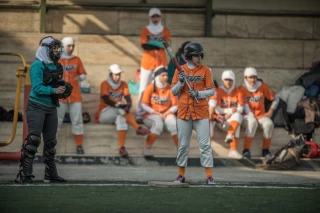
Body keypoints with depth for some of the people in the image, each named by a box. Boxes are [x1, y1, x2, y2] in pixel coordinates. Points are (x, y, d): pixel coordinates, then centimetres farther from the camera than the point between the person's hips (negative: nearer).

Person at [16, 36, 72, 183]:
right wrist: (54, 90, -28)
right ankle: (24, 174, -13)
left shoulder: (56, 66, 10)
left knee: (50, 142, 12)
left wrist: (65, 89, 0)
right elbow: (37, 88, -20)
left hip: (51, 108, 8)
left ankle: (50, 174, 19)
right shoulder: (38, 65, -13)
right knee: (33, 140, -14)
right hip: (37, 107, -8)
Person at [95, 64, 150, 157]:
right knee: (121, 109, -33)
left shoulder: (123, 84, 8)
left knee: (122, 119, -34)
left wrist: (128, 105, -32)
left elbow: (128, 98, -6)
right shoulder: (105, 84, -6)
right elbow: (106, 99, -21)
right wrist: (119, 105, -37)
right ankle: (138, 128, -39)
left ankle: (121, 148, -45)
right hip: (104, 114, -3)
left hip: (118, 113, 4)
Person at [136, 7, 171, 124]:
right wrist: (160, 44, -16)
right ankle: (140, 115, -4)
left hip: (161, 62, 1)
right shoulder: (145, 30, 6)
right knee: (144, 88, -4)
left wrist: (153, 43, -15)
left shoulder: (165, 30, 10)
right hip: (147, 62, -1)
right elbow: (144, 46, -10)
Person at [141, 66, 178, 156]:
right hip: (151, 115, -2)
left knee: (173, 124, -31)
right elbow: (144, 105, -6)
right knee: (158, 124, -36)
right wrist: (156, 113, -14)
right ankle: (147, 149, -25)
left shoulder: (170, 88, -1)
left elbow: (175, 106, 1)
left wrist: (166, 113, -14)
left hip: (166, 114, 2)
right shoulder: (150, 88, -5)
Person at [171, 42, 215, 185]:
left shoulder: (205, 70, 1)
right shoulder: (180, 70, 4)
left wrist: (198, 94, -18)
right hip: (184, 111, 1)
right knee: (183, 145, 7)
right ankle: (181, 175, 16)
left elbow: (211, 91, -1)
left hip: (201, 112, -1)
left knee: (205, 144, -5)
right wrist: (181, 81, -13)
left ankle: (209, 176, -5)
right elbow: (174, 92, 5)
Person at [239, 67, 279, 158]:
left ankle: (265, 150, -12)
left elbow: (275, 98, 12)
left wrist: (270, 111, 1)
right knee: (252, 122, -38)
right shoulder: (242, 89, -5)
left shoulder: (262, 86, 2)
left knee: (269, 124, -31)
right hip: (248, 116, -2)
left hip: (261, 115, 3)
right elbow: (245, 106, -13)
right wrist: (252, 117, -25)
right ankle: (246, 150, -32)